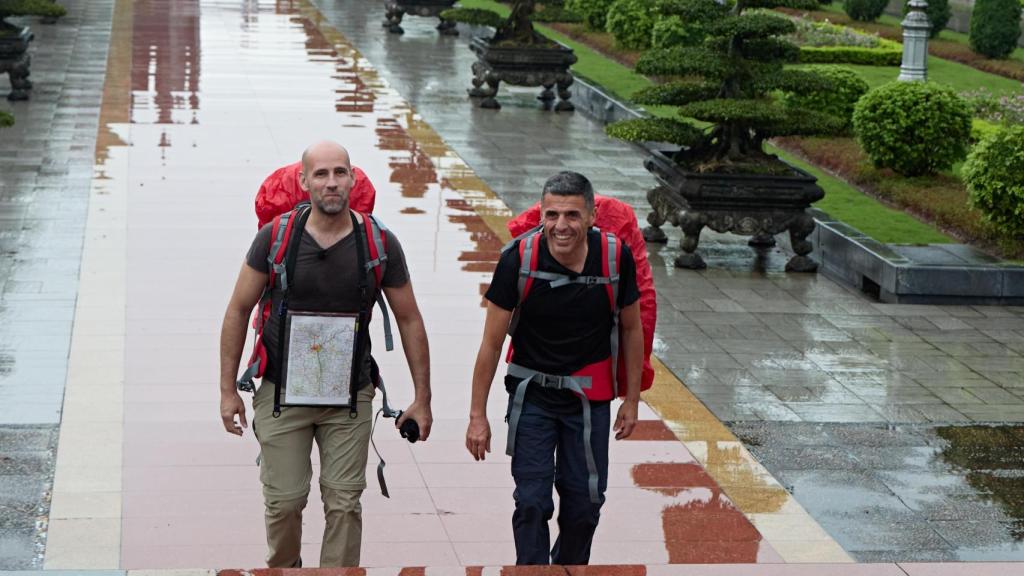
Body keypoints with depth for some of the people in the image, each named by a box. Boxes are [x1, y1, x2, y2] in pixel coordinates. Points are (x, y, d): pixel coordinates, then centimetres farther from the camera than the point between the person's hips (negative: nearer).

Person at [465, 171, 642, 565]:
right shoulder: (519, 259, -18)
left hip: (589, 396, 2)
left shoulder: (616, 257, -14)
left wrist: (631, 400, 6)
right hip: (532, 393, -1)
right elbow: (492, 342, -10)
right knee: (532, 503, -6)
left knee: (585, 503, 10)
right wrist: (478, 415, -7)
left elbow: (631, 329, 2)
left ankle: (570, 568, 33)